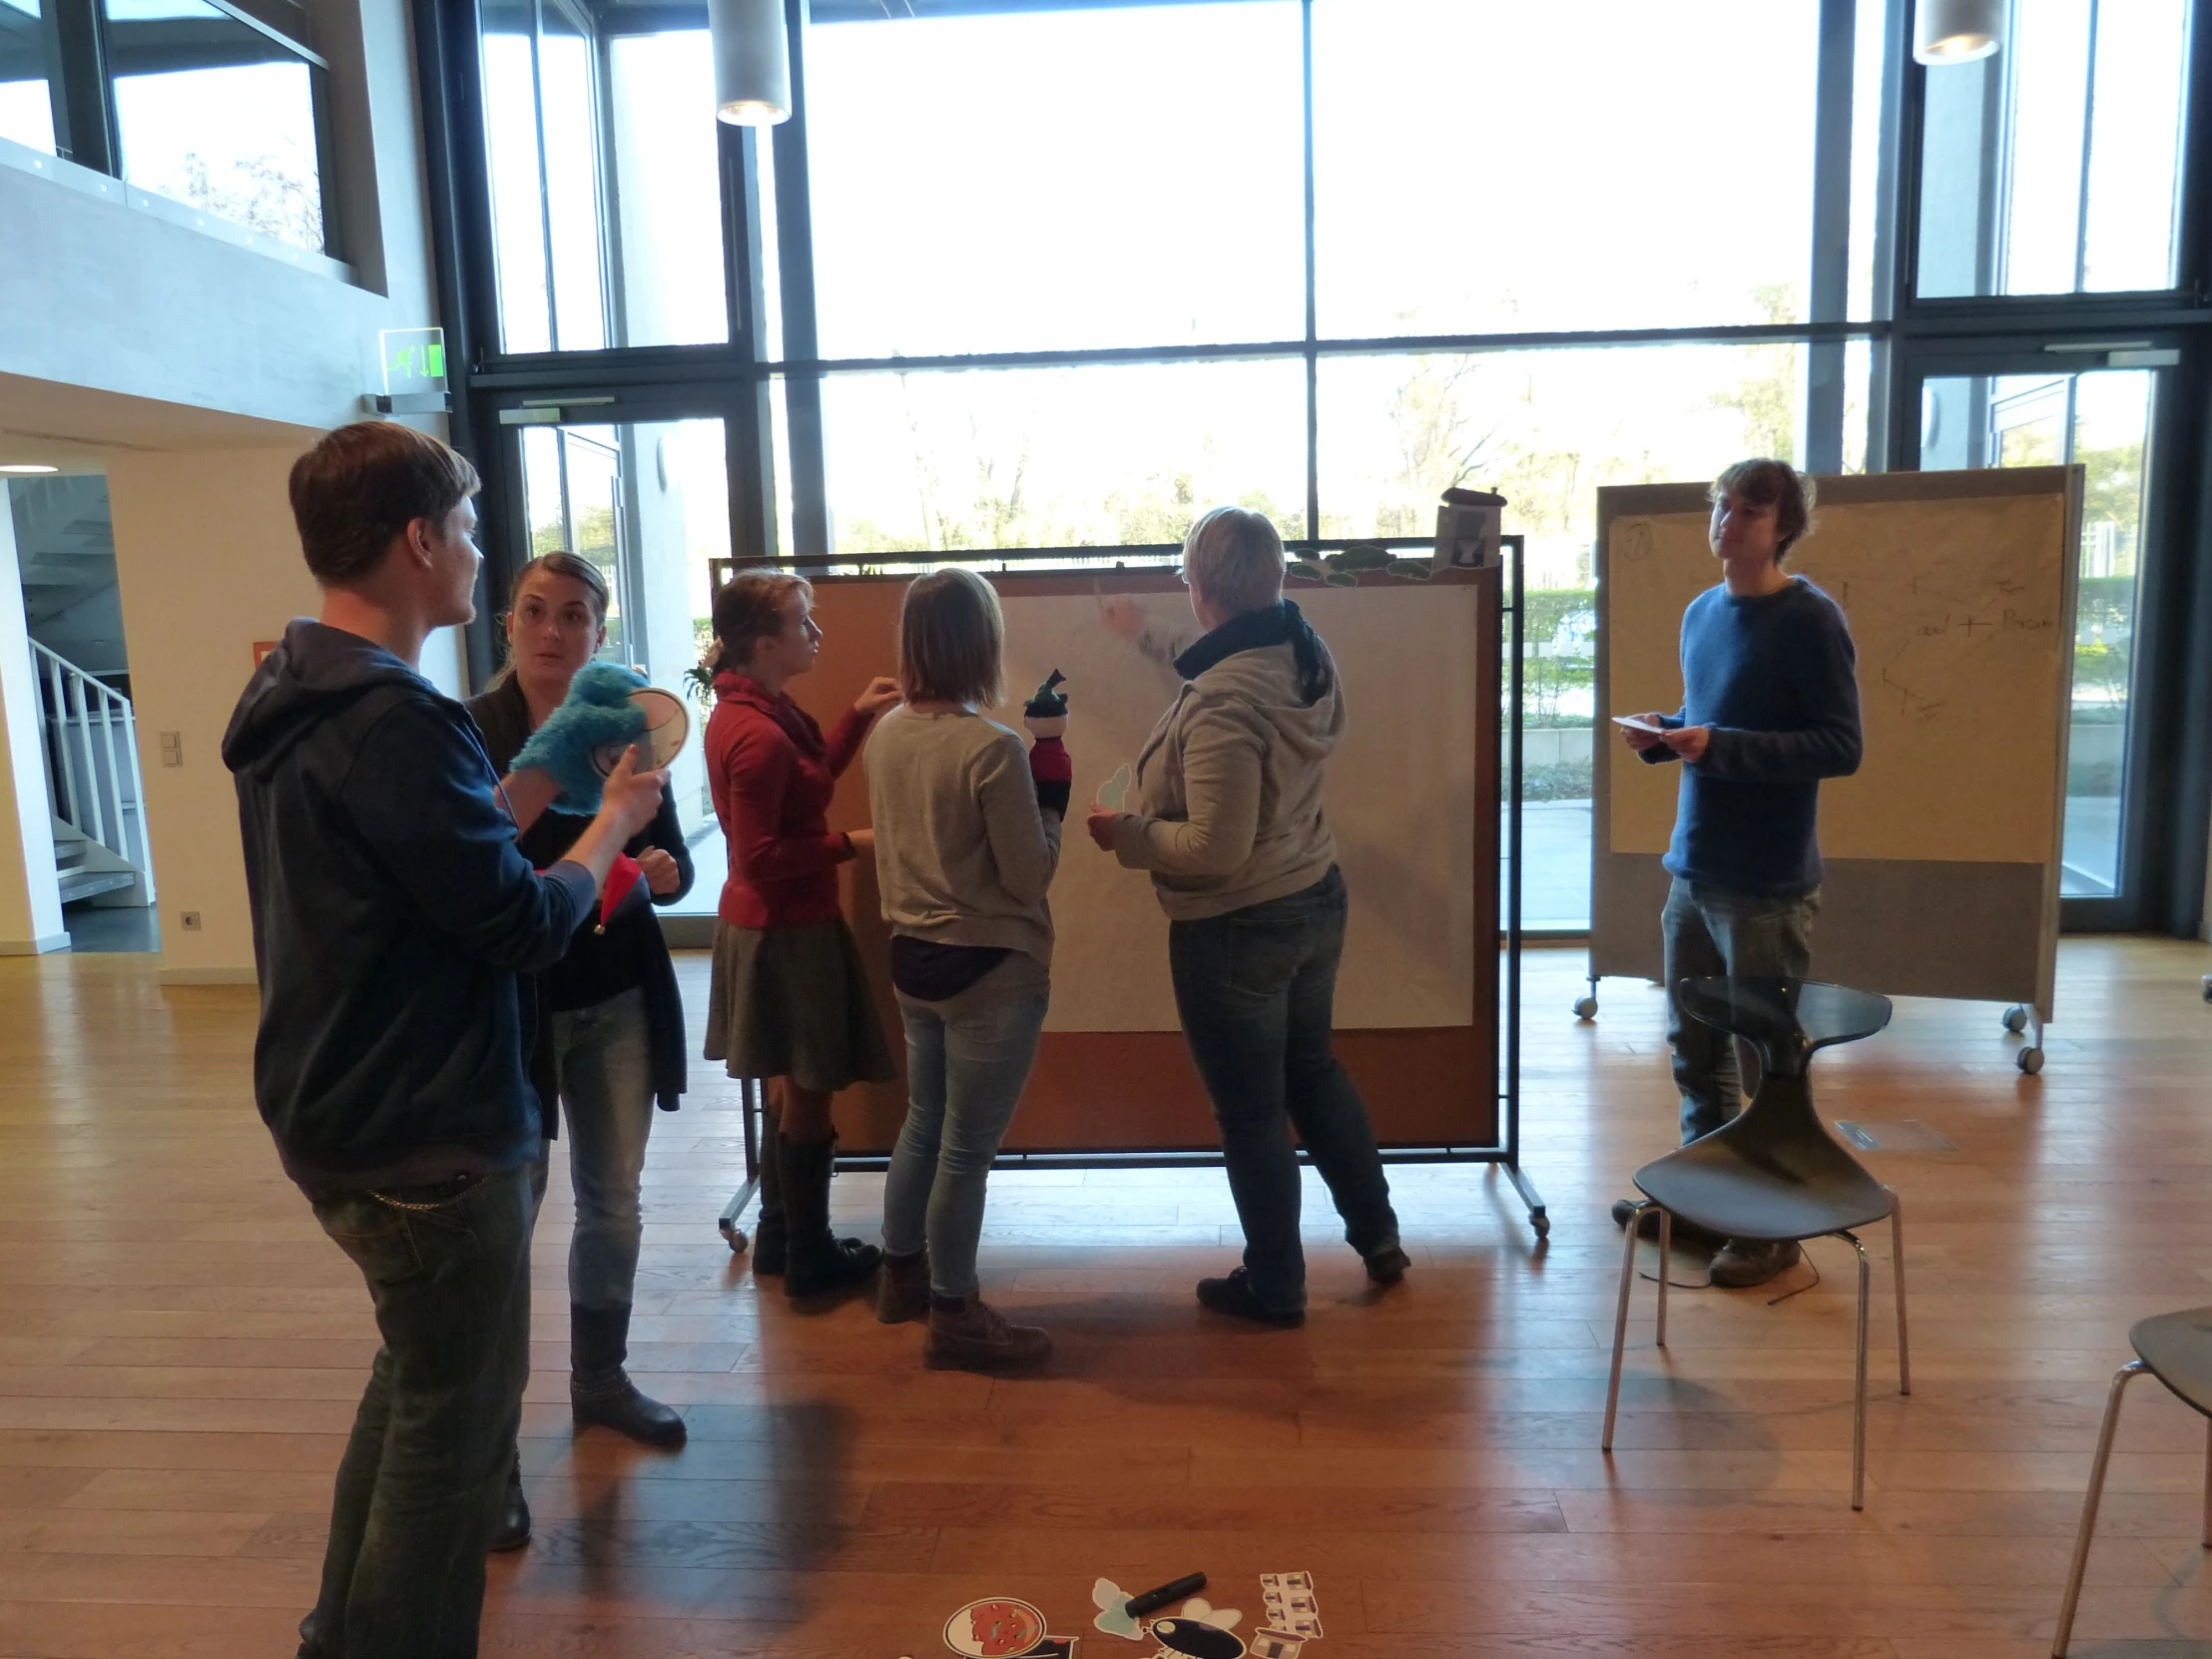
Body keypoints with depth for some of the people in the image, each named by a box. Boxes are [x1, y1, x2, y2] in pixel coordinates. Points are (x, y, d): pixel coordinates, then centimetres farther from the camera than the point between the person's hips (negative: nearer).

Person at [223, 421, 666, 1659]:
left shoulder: (290, 700, 7)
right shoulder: (395, 720, -25)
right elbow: (524, 926, -23)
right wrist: (613, 823, -7)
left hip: (338, 1115, 10)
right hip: (426, 1136, -10)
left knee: (423, 1370, 26)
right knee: (457, 1417, 8)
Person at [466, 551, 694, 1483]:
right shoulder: (464, 732, -7)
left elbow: (674, 858, 7)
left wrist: (664, 871, -15)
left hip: (618, 1003, 5)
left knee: (614, 1201, 15)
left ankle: (601, 1378, 35)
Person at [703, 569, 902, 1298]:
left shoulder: (751, 712, 6)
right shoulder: (760, 735, -24)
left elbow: (809, 782, 16)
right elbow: (761, 857, -24)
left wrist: (859, 715, 11)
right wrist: (853, 844, -16)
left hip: (769, 925, 10)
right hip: (787, 930, -10)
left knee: (792, 1087, 20)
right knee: (808, 1093, 3)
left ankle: (779, 1237, 33)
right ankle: (810, 1258, 18)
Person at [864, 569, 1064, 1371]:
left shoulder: (887, 732, 1)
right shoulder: (994, 748, -21)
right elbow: (1030, 876, -16)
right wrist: (1051, 780, -7)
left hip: (913, 960, 8)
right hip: (991, 971, -8)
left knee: (924, 1123, 23)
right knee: (968, 1148, 5)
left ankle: (902, 1274, 39)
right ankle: (954, 1316, 20)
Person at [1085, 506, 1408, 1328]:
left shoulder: (1221, 703, -29)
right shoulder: (1309, 658, -4)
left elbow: (1214, 850, -28)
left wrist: (1126, 834, -11)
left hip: (1235, 930, -8)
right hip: (1316, 899, 8)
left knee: (1250, 1113, 10)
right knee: (1313, 1069, 28)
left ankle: (1274, 1286, 29)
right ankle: (1378, 1236, 39)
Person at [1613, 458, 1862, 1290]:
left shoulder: (1810, 620, -12)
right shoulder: (1700, 613, 11)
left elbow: (1842, 747, -14)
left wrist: (1720, 747, -22)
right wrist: (1665, 735, 0)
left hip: (1768, 881, -7)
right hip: (1693, 868, 7)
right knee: (1694, 1044, 16)